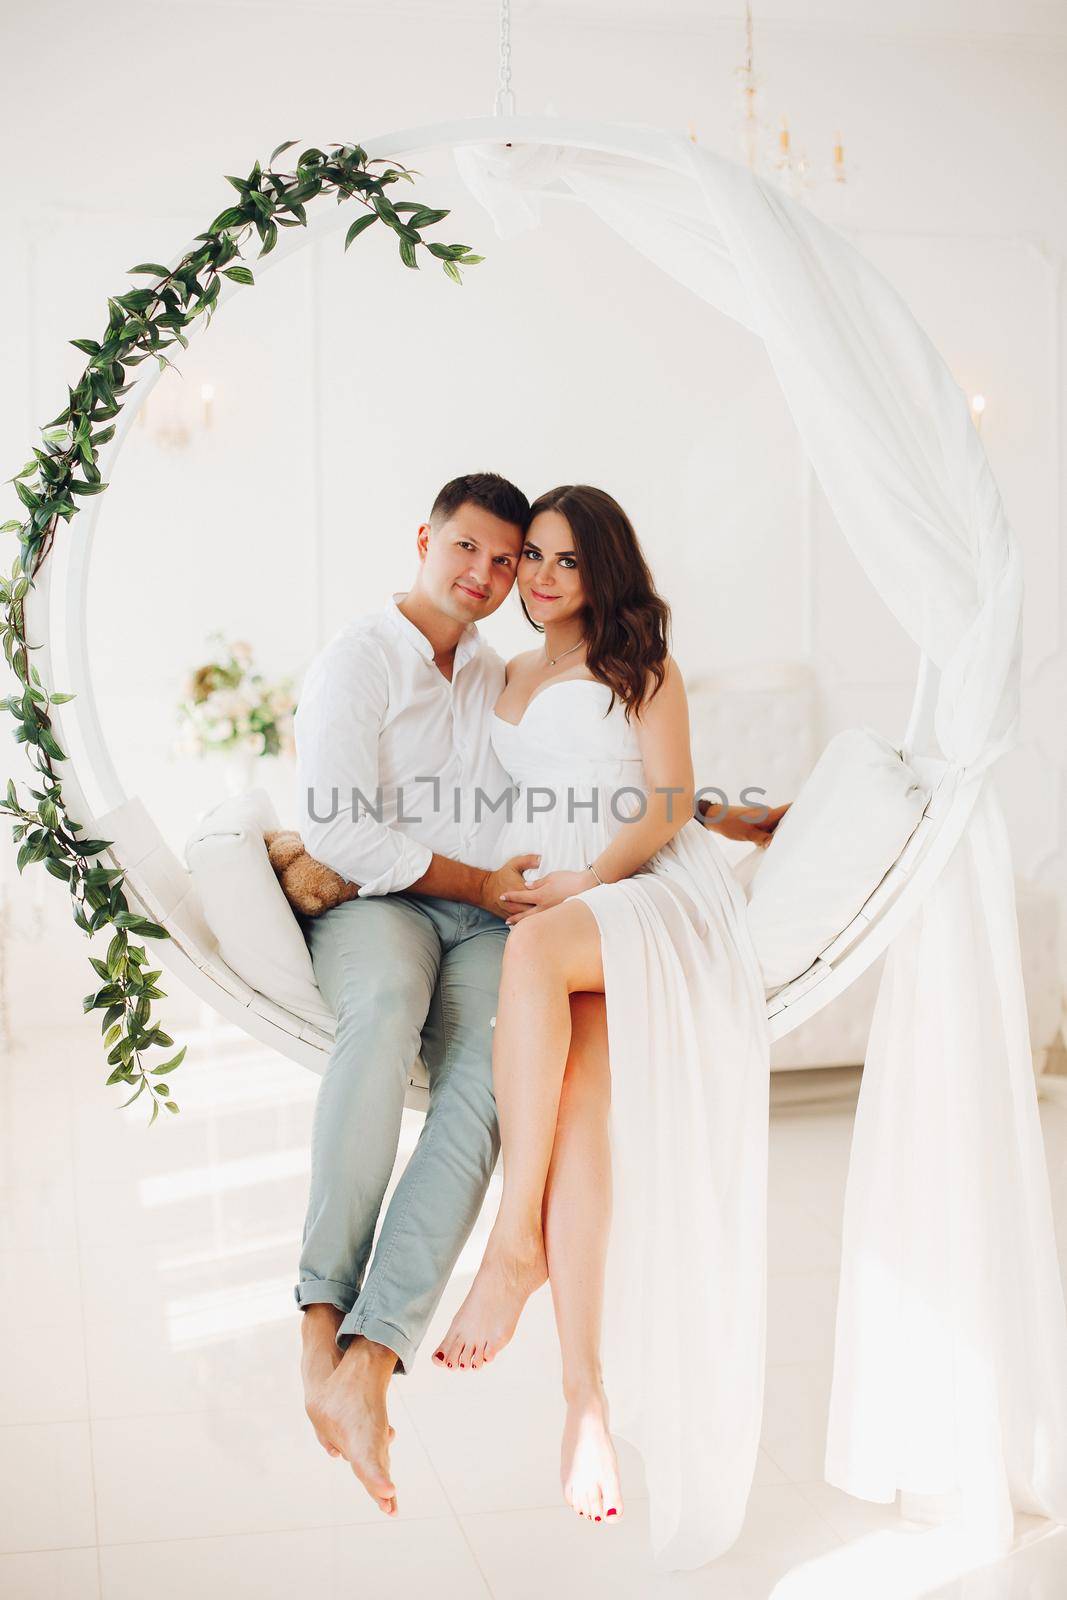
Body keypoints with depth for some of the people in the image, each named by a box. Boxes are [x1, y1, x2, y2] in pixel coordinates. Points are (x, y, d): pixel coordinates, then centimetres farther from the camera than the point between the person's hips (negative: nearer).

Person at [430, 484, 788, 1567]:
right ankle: (585, 1394, -34)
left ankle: (516, 1243, -34)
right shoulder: (505, 679, 29)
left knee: (538, 950, -39)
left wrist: (582, 880, -11)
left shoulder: (642, 669, 16)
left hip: (650, 899, -3)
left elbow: (668, 807, 5)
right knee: (580, 1094, -28)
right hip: (548, 905, 3)